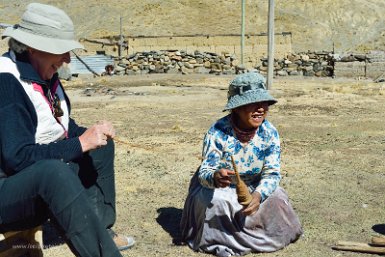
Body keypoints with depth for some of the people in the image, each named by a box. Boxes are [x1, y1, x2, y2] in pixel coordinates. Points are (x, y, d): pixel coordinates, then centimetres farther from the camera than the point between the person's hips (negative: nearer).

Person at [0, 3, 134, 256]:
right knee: (54, 170, -38)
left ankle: (101, 231, 10)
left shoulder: (45, 74, 2)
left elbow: (63, 128, 13)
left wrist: (91, 132, -7)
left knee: (101, 146, 14)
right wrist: (81, 144, -26)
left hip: (45, 178, 10)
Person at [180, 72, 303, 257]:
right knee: (215, 201, -33)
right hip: (217, 186, -3)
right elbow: (205, 171, -27)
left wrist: (258, 195, -41)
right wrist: (215, 177, -53)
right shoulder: (218, 132, -28)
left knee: (276, 200, -20)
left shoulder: (269, 133, -18)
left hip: (254, 186, 3)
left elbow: (272, 174, -19)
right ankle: (220, 240, -8)